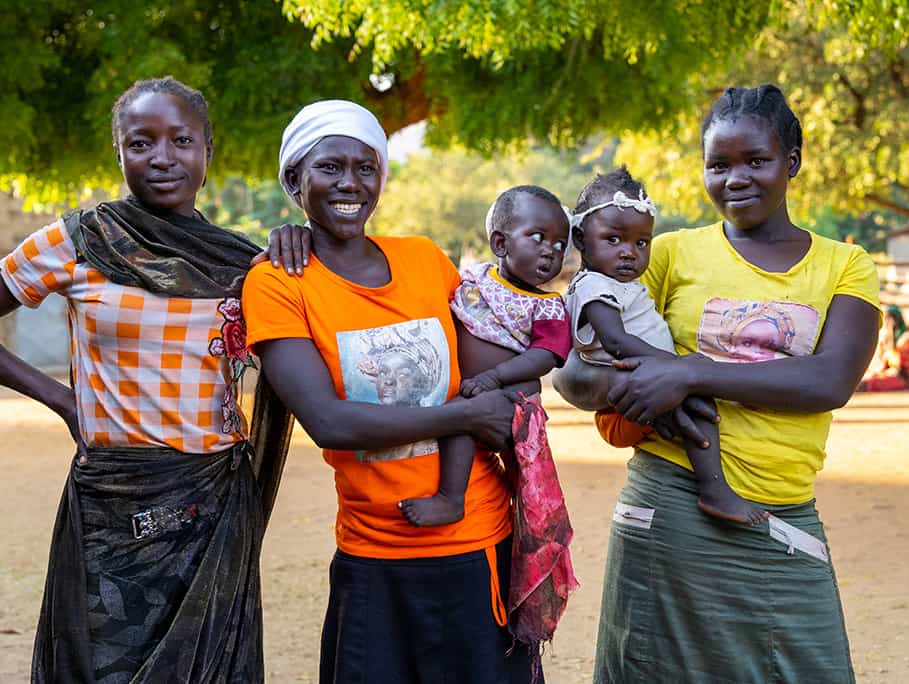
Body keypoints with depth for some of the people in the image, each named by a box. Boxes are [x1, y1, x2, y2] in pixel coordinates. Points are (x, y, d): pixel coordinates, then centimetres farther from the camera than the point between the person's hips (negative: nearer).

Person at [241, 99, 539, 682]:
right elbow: (329, 422, -18)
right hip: (375, 563, -3)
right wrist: (470, 415, -14)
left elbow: (492, 376, 12)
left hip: (484, 547, 3)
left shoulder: (426, 259, 3)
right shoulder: (276, 286, -7)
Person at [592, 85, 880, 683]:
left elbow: (832, 382, -10)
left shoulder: (845, 267, 6)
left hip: (784, 527, 1)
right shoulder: (673, 252, 7)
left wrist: (690, 374, -19)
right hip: (669, 508, 0)